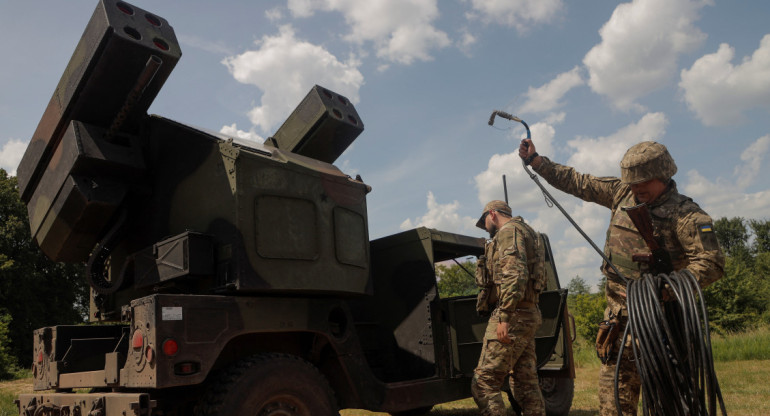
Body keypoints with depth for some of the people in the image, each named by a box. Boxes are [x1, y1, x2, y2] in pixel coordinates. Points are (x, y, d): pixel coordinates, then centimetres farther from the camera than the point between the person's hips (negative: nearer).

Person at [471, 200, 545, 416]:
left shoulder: (509, 230, -6)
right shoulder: (524, 232, 26)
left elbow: (514, 274, -20)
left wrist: (505, 317, -24)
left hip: (513, 316, -10)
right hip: (529, 315, 10)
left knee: (483, 382, -10)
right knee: (526, 383, 12)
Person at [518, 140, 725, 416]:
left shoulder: (685, 214, -11)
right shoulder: (621, 193, 6)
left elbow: (712, 263, -18)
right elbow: (577, 183, 15)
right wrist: (535, 160, 15)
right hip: (618, 310, 6)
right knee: (614, 382, 10)